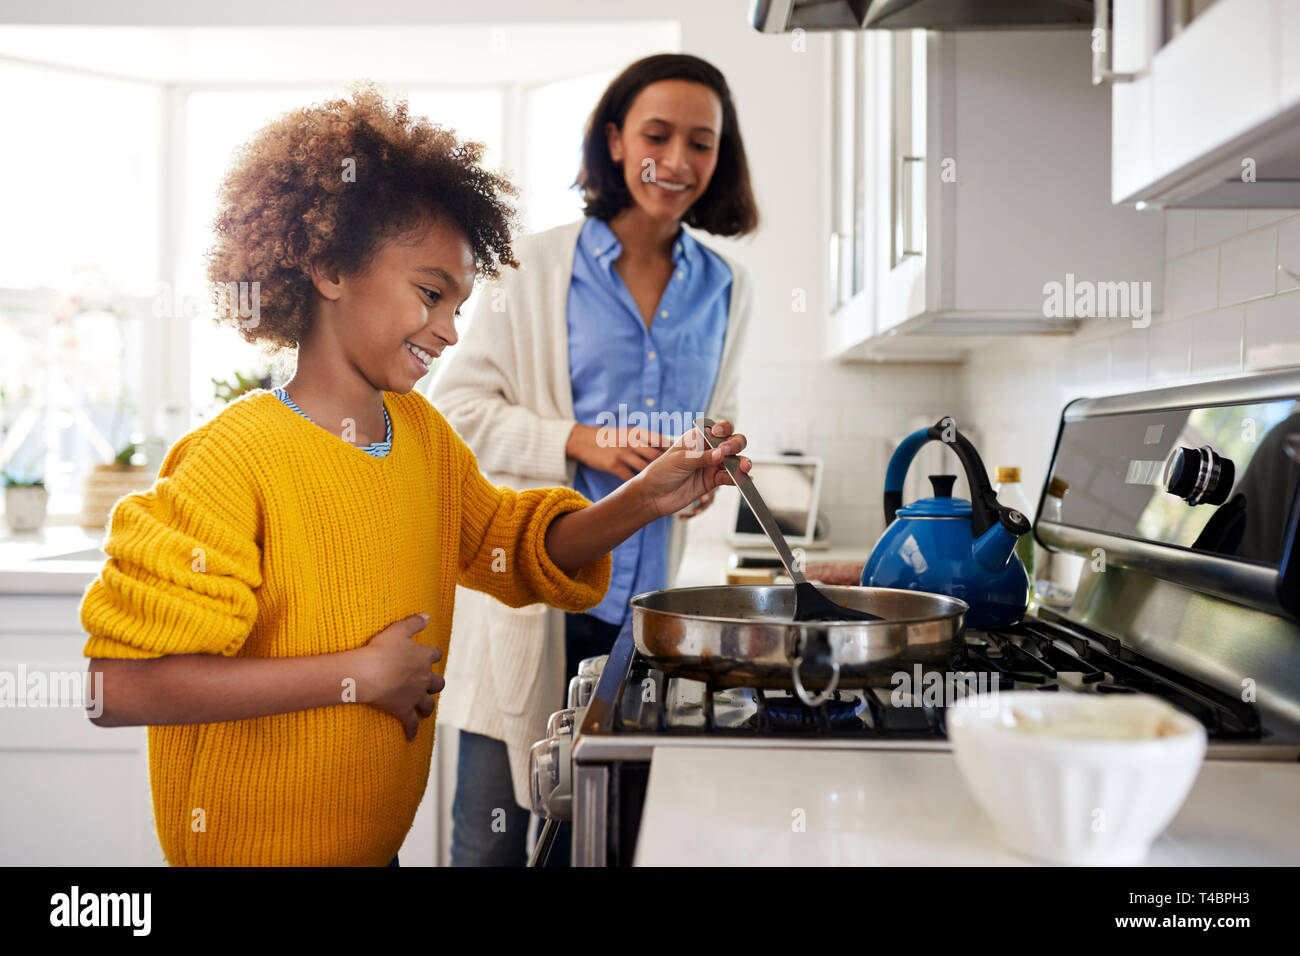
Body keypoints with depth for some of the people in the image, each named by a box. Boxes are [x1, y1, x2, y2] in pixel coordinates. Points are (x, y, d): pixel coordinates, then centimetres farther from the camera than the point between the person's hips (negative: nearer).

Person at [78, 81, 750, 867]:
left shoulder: (423, 431, -1)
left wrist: (642, 502, -8)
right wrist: (357, 675, -23)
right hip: (251, 845, -6)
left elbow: (514, 548, 8)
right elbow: (122, 683, -26)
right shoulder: (235, 457, -23)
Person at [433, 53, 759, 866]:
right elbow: (459, 407, -2)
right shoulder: (538, 266, -2)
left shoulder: (726, 290, 9)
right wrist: (576, 443, -16)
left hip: (644, 597, 3)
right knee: (491, 838, 4)